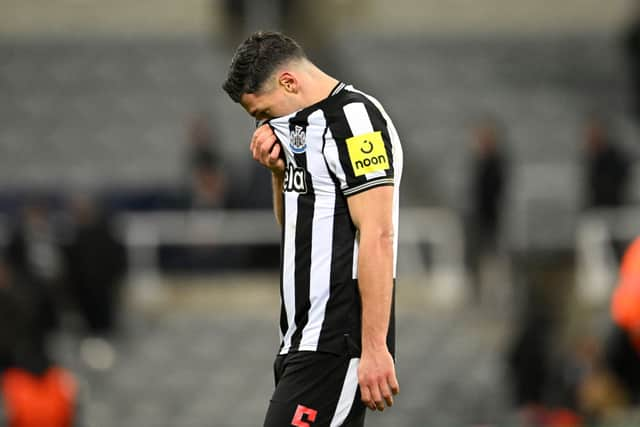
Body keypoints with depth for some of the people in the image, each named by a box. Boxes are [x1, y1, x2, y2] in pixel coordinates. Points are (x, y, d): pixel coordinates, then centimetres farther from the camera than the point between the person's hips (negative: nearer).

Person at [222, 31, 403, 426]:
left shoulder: (355, 119, -12)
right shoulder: (304, 124, 18)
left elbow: (377, 237, -19)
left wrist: (374, 348, -24)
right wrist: (279, 170, 10)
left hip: (337, 345, -10)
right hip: (305, 340, 10)